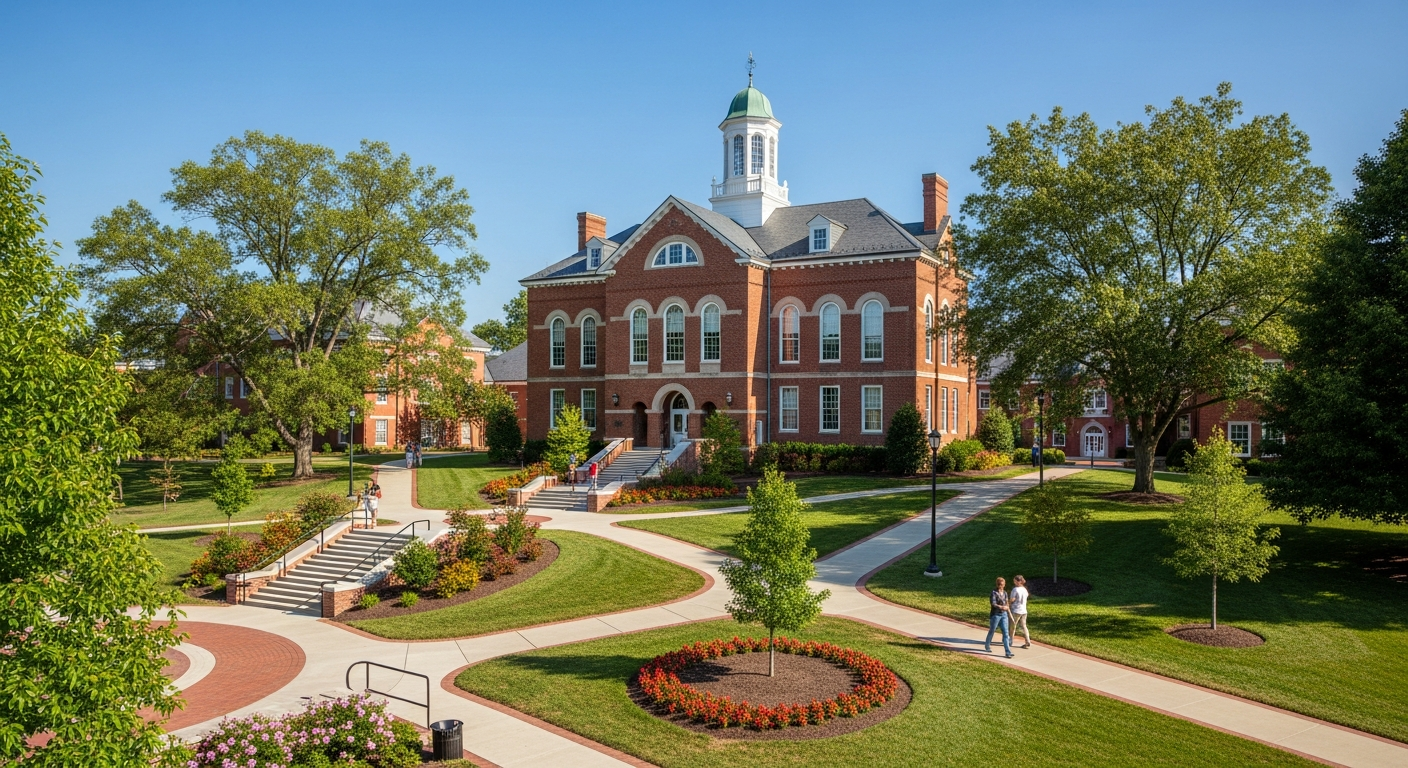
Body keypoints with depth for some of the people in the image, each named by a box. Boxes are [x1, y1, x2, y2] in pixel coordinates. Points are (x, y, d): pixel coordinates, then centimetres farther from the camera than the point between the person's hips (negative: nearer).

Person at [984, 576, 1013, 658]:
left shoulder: (1005, 593, 8)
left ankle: (1008, 652, -6)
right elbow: (993, 603, -19)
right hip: (995, 614, -4)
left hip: (1004, 614, 4)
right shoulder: (994, 592, -9)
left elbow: (1006, 603, 10)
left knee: (1005, 633, -3)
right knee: (992, 631, 9)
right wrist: (1000, 606, -36)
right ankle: (987, 646, 32)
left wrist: (1005, 607, -14)